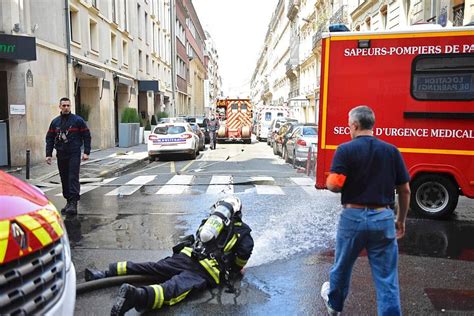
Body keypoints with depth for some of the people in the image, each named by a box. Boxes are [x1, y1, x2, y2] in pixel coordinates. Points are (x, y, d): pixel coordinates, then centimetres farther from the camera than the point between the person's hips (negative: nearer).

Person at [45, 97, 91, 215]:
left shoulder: (78, 120, 0)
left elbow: (86, 136, -1)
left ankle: (73, 203, -11)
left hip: (74, 154, -4)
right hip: (61, 155, 5)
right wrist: (48, 154, 5)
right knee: (64, 179, 8)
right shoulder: (55, 122, 11)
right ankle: (68, 201, 18)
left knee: (73, 178, -10)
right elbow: (49, 139, 13)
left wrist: (86, 152, -8)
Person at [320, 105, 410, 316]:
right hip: (383, 219, 2)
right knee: (387, 279, 8)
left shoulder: (345, 150, -9)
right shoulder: (392, 151, 2)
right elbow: (405, 190, 5)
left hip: (353, 217, -1)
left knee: (341, 267, 21)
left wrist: (329, 180, 7)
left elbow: (333, 185, -17)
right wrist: (401, 220, 16)